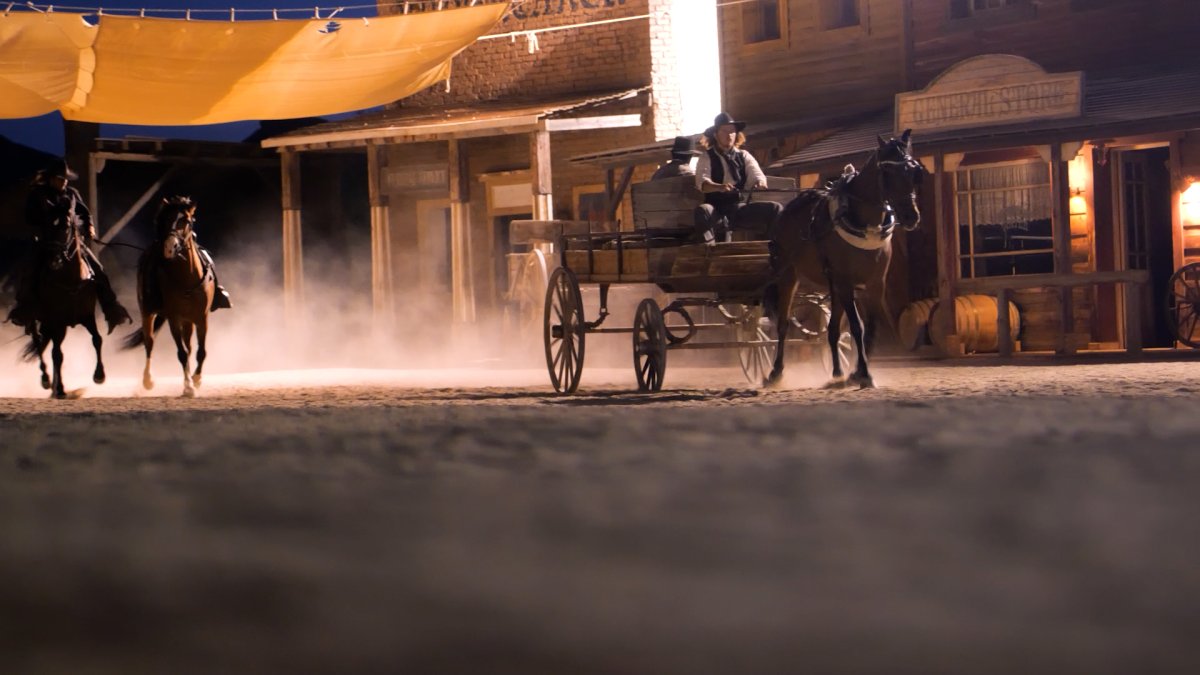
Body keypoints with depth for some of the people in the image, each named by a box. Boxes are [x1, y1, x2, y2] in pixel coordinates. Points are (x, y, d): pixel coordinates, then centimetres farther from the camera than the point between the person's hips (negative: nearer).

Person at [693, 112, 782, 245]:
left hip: (740, 207, 3)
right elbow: (702, 183, -11)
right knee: (703, 210, -37)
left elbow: (757, 174, 2)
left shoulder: (744, 156, 17)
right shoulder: (707, 157, 6)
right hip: (717, 210, -3)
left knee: (776, 209, -17)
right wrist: (719, 187, -34)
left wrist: (760, 182, -26)